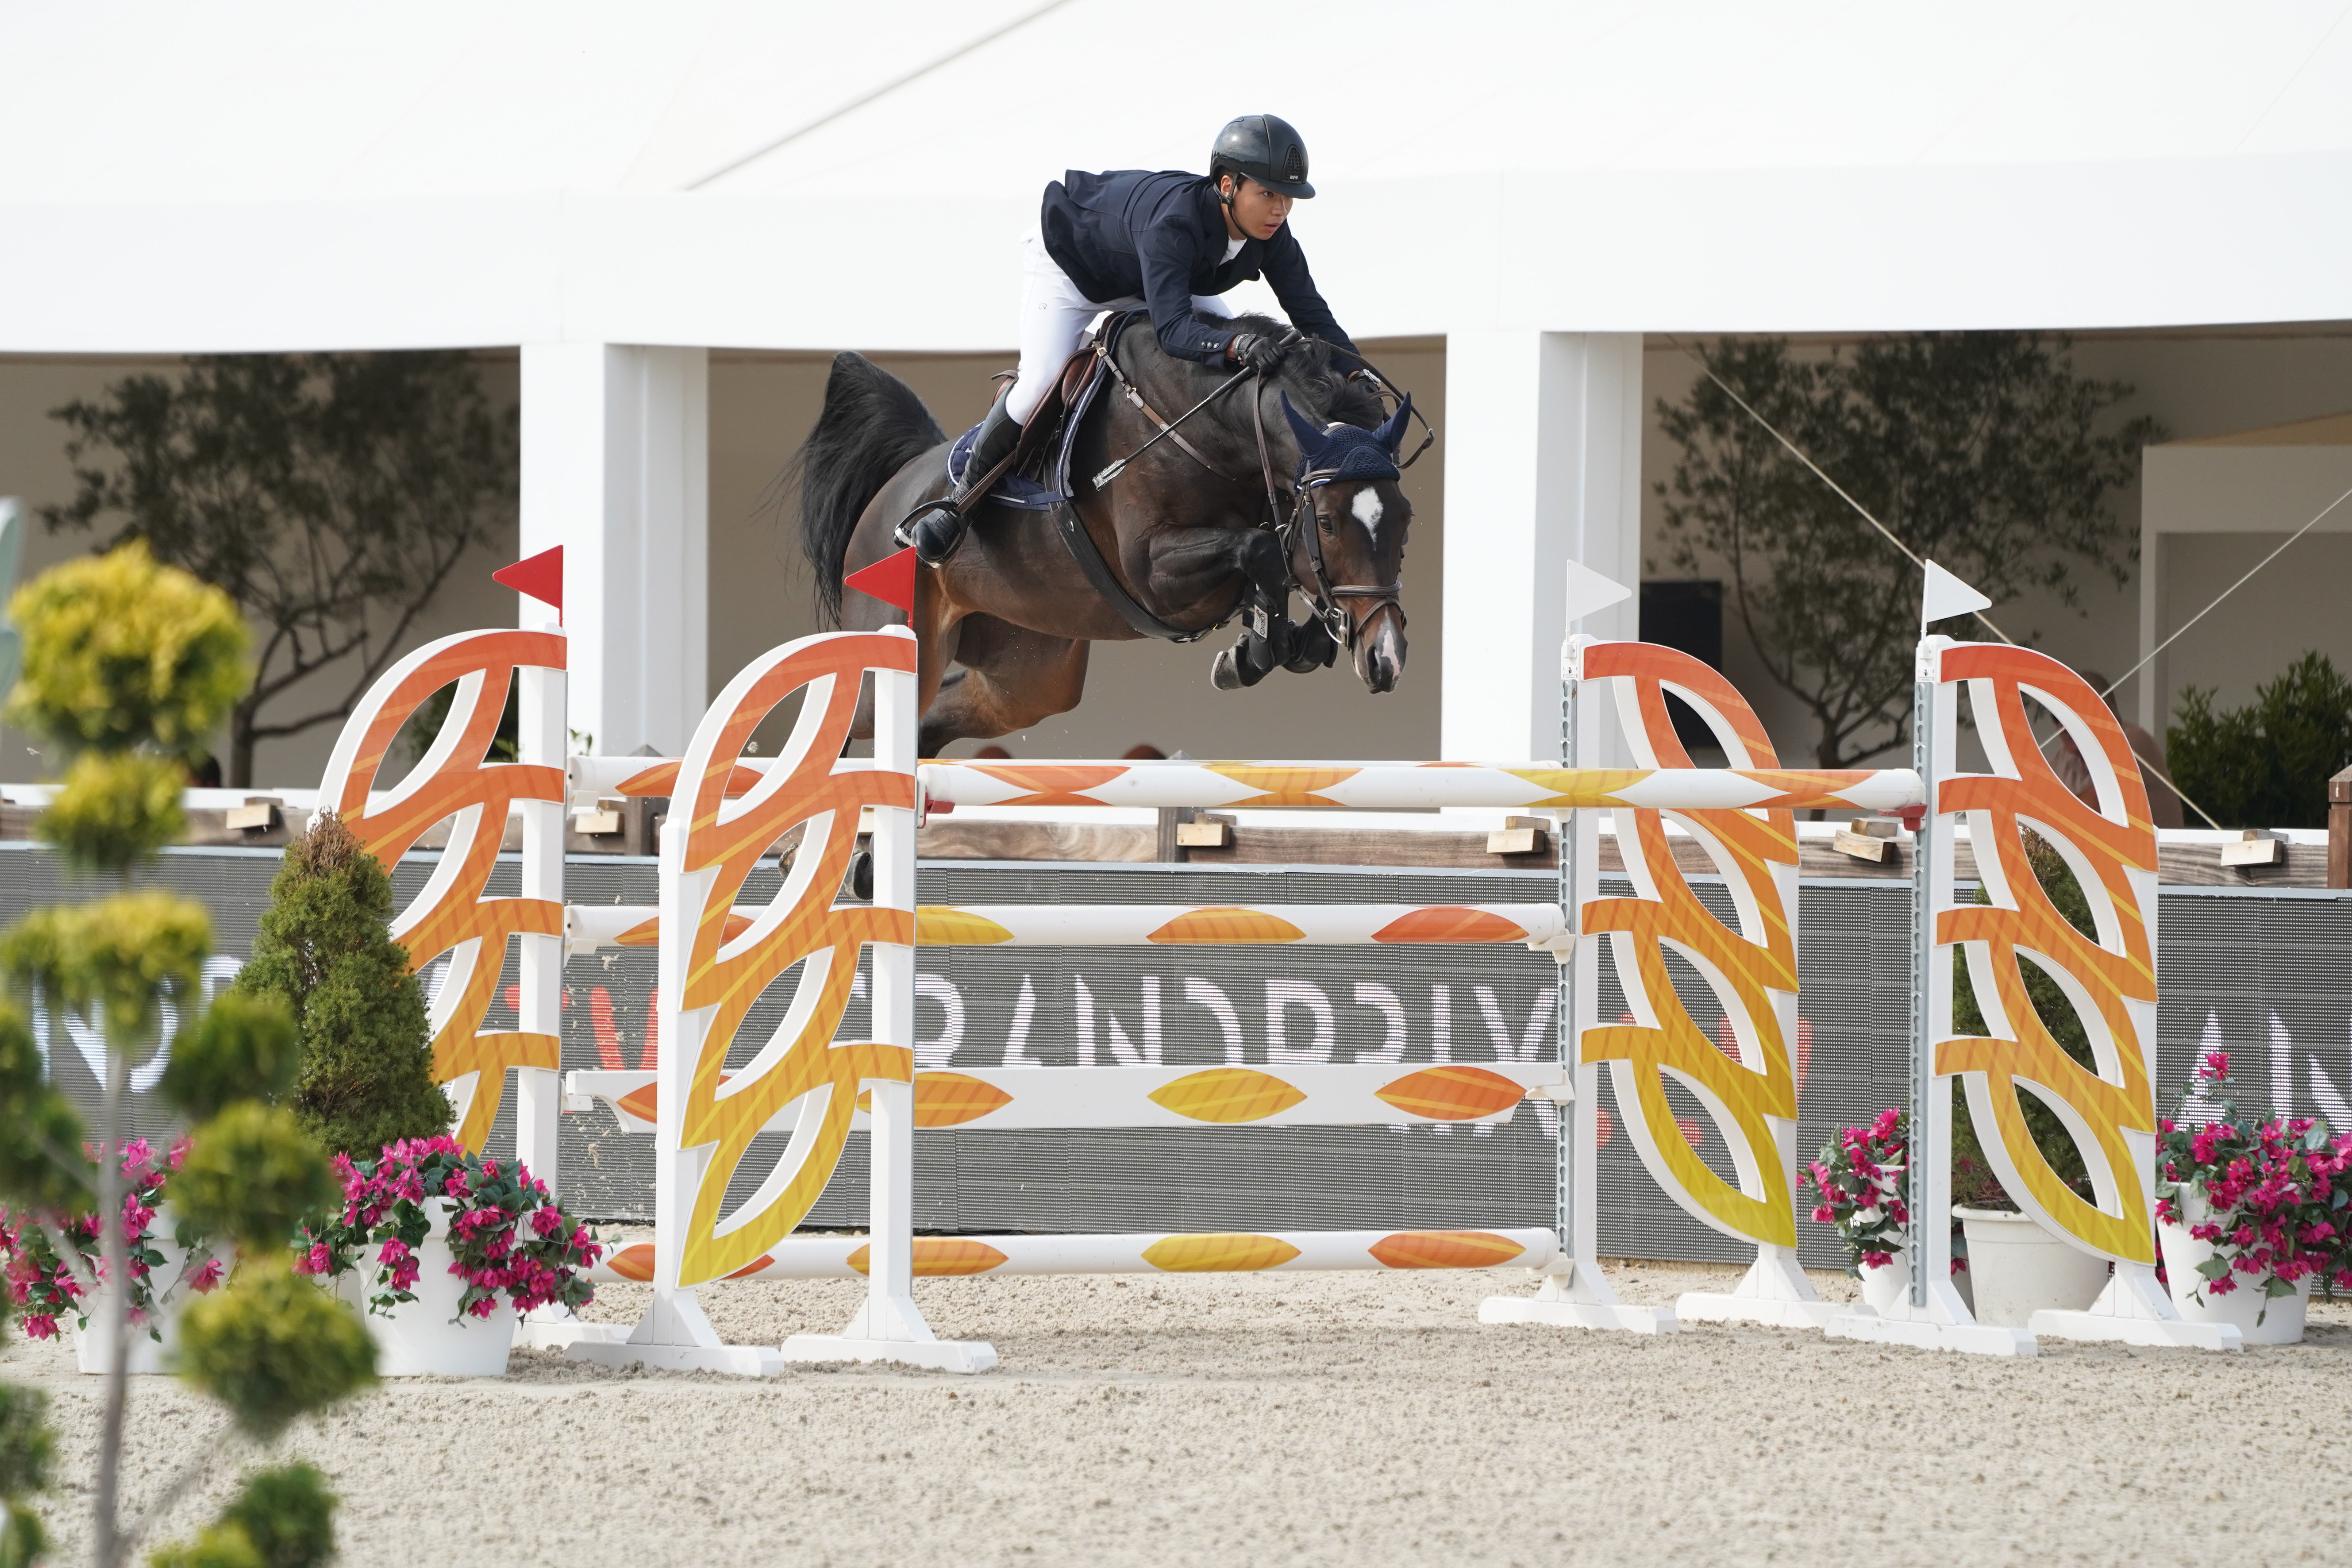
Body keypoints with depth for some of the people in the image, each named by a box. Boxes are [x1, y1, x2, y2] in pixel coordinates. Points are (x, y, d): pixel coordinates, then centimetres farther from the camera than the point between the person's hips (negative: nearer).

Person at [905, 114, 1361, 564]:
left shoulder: (1270, 233, -26)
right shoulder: (1173, 221, -46)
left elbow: (1312, 315, -23)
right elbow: (1172, 327, -55)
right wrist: (1237, 345, -72)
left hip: (1156, 279, 7)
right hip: (1067, 261, -7)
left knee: (1235, 359, -7)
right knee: (1041, 382, -21)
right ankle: (962, 496, -2)